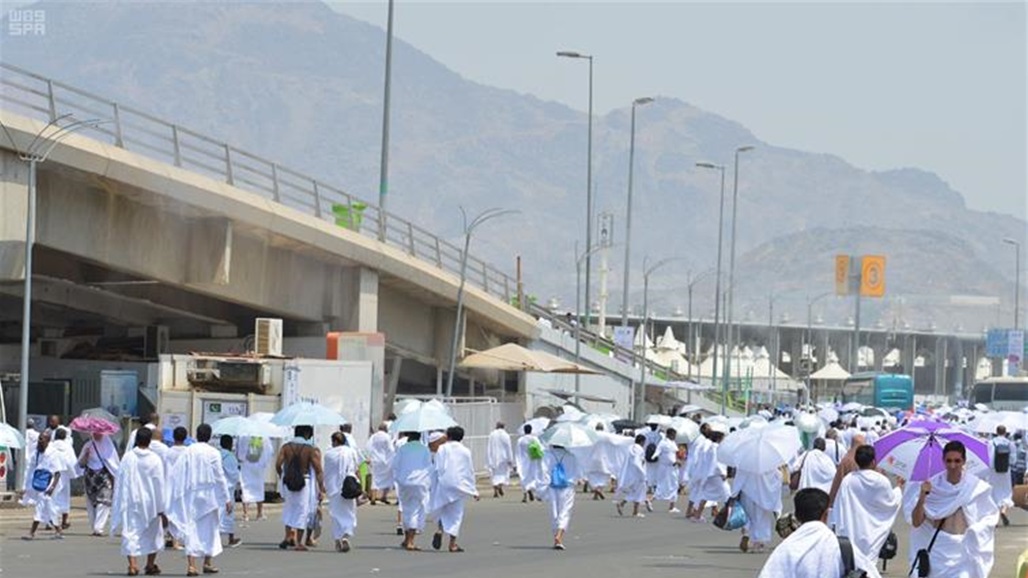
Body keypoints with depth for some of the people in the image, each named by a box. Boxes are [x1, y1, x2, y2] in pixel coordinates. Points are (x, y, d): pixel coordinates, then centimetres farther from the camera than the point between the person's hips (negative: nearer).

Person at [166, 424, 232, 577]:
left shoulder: (188, 452, -2)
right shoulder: (213, 453, -8)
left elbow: (175, 474, -2)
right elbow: (220, 477, -7)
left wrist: (170, 497, 4)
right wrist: (227, 499, -1)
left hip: (190, 496, 1)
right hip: (208, 495, -1)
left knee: (190, 529, 2)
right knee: (208, 528, 16)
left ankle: (191, 564, -11)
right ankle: (207, 562, 23)